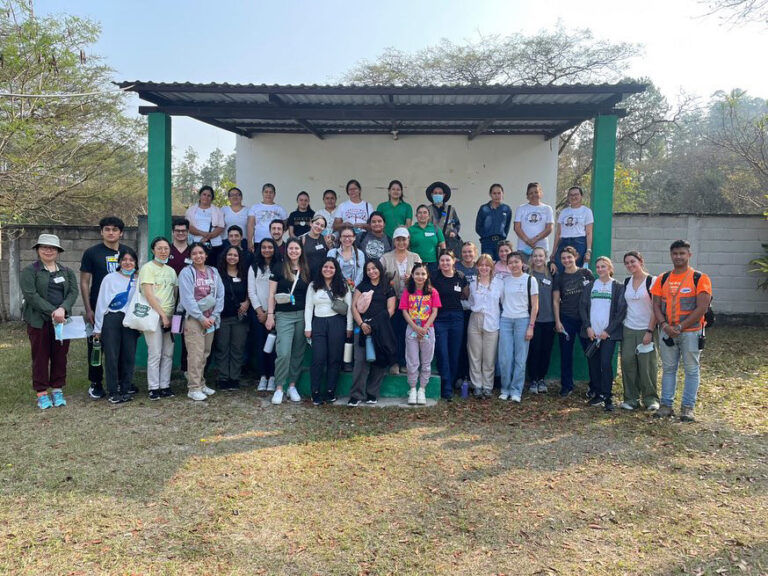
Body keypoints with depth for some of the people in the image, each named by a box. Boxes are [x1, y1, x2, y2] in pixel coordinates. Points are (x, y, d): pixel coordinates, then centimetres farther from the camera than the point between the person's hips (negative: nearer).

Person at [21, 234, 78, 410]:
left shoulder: (67, 272, 12)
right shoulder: (29, 271, 0)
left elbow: (73, 292, 0)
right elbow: (30, 295, -11)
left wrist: (62, 309, -18)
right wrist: (52, 312, -18)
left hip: (62, 321, 3)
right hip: (39, 321, -3)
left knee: (60, 356, 7)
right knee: (40, 357, 4)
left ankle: (57, 390, 19)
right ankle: (42, 393, 12)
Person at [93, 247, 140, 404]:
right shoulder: (110, 278, 1)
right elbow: (101, 303, 2)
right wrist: (98, 328, 2)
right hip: (112, 320, -2)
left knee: (129, 356, 5)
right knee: (112, 356, 0)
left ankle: (126, 390, 17)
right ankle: (112, 392, 9)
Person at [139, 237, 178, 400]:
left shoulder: (171, 271, 16)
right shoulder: (147, 268, -3)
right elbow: (149, 295, -10)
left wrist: (173, 314, 4)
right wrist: (163, 314, -12)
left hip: (169, 317, 6)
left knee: (168, 354, 6)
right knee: (155, 354, -6)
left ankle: (165, 386, 14)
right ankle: (153, 388, 3)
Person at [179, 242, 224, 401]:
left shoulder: (214, 272, 10)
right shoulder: (186, 272, -4)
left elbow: (220, 295, 6)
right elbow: (187, 298, -11)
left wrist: (213, 316, -5)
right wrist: (201, 318, -13)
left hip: (210, 319, 5)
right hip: (193, 319, -5)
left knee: (205, 353, 9)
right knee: (196, 354, -8)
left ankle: (201, 384, 20)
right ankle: (193, 388, -3)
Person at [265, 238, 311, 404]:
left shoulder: (306, 270, 9)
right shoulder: (279, 268, 1)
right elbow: (272, 294, 1)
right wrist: (270, 315, -5)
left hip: (303, 315, 3)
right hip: (284, 315, -3)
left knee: (298, 353, 7)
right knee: (283, 353, -12)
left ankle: (292, 386, 19)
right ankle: (279, 388, 1)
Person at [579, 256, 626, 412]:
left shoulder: (618, 287, 2)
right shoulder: (590, 286, 12)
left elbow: (621, 311, -3)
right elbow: (582, 307, 7)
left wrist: (608, 331, -10)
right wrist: (588, 327, -6)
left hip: (608, 333, -3)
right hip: (591, 333, 3)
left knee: (606, 363, -11)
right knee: (593, 363, 5)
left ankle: (607, 397, -4)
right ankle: (597, 393, 17)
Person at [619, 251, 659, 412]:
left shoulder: (652, 281, -5)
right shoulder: (627, 282, 10)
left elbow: (656, 309, -8)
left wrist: (650, 331, -13)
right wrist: (621, 325, 8)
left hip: (647, 329, -4)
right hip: (628, 330, 4)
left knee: (647, 365, -2)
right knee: (628, 363, 0)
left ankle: (650, 398, 12)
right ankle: (631, 398, 10)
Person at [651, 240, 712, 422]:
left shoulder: (700, 278, -4)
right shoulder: (663, 279, 9)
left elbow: (702, 308, -11)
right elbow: (656, 305, 6)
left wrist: (680, 327, -15)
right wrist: (665, 325, -10)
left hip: (691, 332, -4)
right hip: (667, 332, 4)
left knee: (691, 370, 2)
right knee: (668, 369, 9)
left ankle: (687, 407, 10)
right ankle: (666, 405, 17)